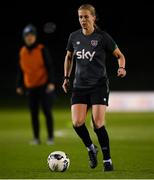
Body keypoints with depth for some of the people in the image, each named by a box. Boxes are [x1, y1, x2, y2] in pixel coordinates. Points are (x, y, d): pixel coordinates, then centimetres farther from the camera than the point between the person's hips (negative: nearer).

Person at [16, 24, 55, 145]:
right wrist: (19, 85, 13)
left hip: (44, 86, -4)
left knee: (47, 112, -3)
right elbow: (20, 70, 16)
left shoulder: (42, 50, -5)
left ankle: (50, 137, 3)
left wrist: (51, 82, -16)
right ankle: (36, 138, 11)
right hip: (30, 88, 4)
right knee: (34, 114, 5)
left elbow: (50, 66, -7)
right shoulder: (22, 52, 8)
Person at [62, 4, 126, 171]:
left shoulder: (102, 37, -6)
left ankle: (107, 160, 4)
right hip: (79, 86, 4)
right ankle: (91, 148, 16)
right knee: (77, 123, -12)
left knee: (98, 124, -11)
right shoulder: (74, 37, 5)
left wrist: (121, 68, -16)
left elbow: (120, 55, 3)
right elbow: (69, 57, 22)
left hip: (99, 85, -3)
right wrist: (66, 77, 17)